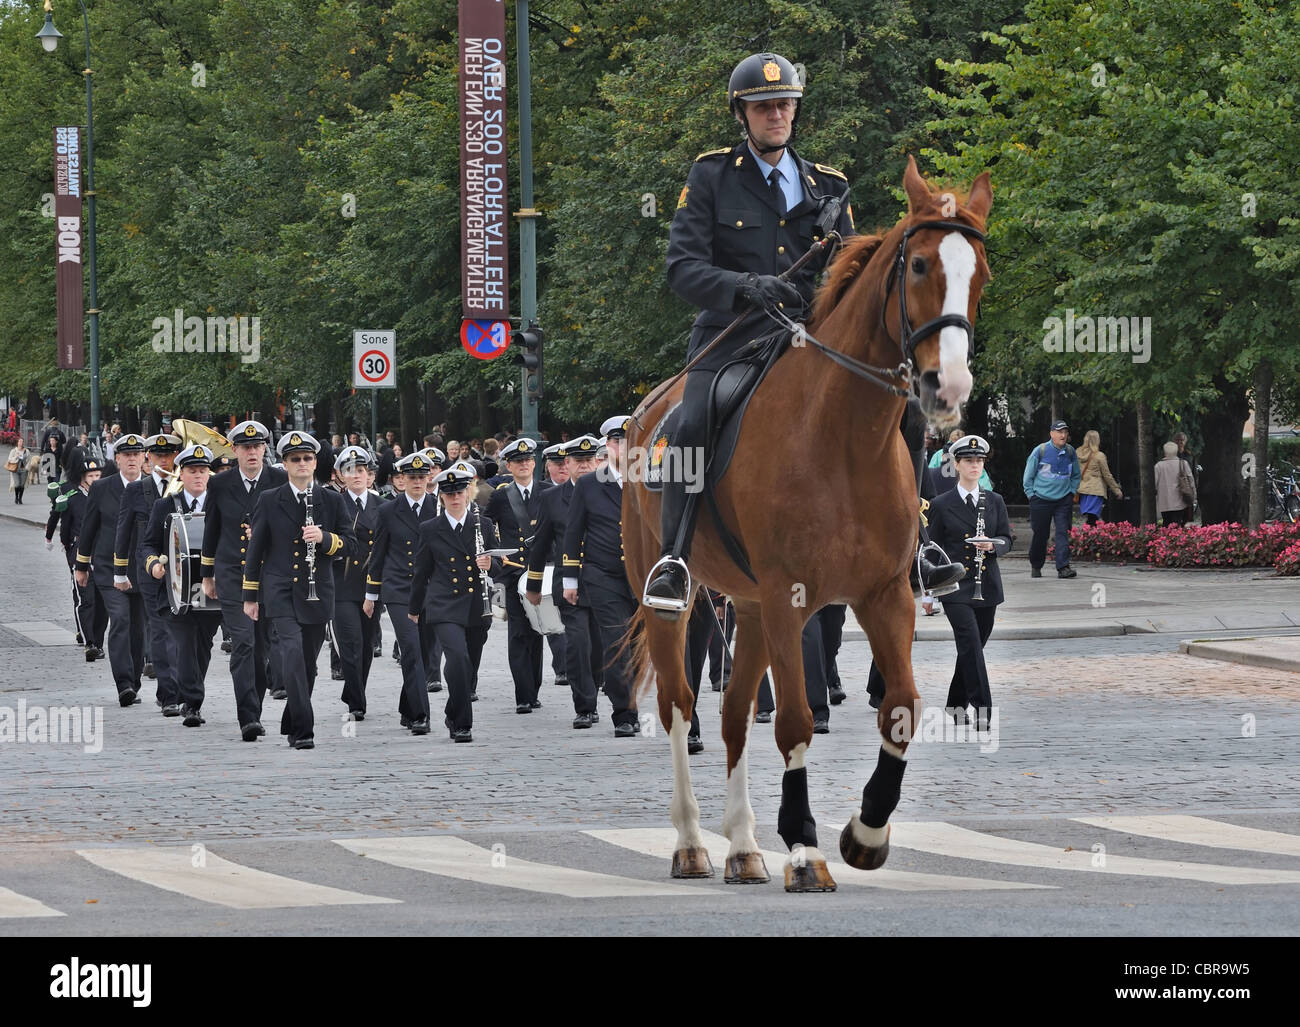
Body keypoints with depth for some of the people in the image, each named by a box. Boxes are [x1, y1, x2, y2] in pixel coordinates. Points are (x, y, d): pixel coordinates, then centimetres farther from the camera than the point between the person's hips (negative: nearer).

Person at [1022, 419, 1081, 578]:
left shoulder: (1070, 452, 5)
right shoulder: (1040, 451, -5)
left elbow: (1076, 475, 21)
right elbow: (1028, 476, 3)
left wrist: (1072, 492, 11)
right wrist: (1031, 495, -1)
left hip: (1064, 500, 2)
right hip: (1041, 499, -2)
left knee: (1063, 532, -11)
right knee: (1040, 535, 6)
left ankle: (1063, 567, -16)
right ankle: (1035, 566, 25)